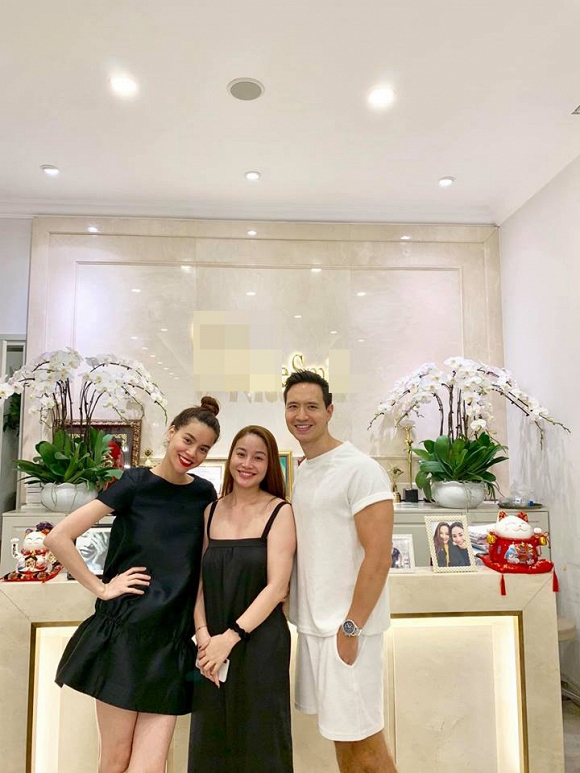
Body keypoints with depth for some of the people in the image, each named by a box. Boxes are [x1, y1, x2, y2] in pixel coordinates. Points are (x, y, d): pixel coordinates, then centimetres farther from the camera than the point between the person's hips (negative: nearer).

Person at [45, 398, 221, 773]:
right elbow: (58, 538, -8)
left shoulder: (205, 494, 6)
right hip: (126, 630, -3)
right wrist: (101, 588, -7)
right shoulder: (136, 482, -6)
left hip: (174, 640, 3)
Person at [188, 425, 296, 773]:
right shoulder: (212, 512, 6)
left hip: (261, 643, -4)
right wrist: (204, 636, -8)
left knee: (258, 745, 9)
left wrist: (231, 636, -15)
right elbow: (199, 582, 5)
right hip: (212, 649, 4)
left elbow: (277, 587, -11)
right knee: (209, 744, 16)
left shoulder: (279, 511, -7)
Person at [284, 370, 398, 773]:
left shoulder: (361, 470, -15)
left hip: (346, 626, -7)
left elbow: (378, 558, -18)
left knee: (363, 739, 5)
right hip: (312, 623, 7)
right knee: (339, 733, 19)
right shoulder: (300, 472, 9)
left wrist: (350, 627, -17)